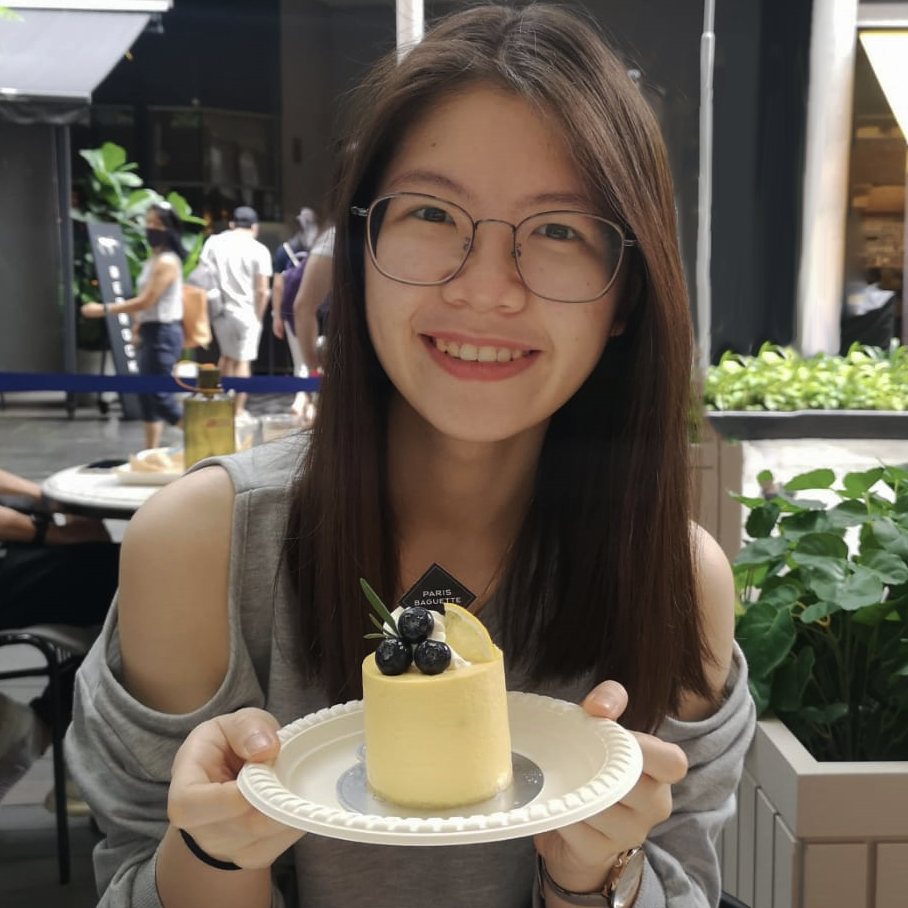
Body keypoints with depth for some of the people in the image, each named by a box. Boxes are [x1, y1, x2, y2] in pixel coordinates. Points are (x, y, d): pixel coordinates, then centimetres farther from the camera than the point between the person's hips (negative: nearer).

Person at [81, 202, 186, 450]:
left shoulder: (167, 262, -16)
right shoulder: (155, 260, 14)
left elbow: (145, 301, -19)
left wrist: (103, 309, -16)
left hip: (163, 334, -10)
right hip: (152, 332, 10)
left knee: (160, 395, -8)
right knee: (147, 394, 11)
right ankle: (150, 453, 17)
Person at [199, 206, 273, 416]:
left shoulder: (213, 242, 3)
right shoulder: (259, 250, -6)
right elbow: (262, 290, -9)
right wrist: (258, 316, 3)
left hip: (220, 309, 4)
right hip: (246, 311, -4)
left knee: (227, 355, 22)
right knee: (243, 361, 6)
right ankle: (238, 410, 8)